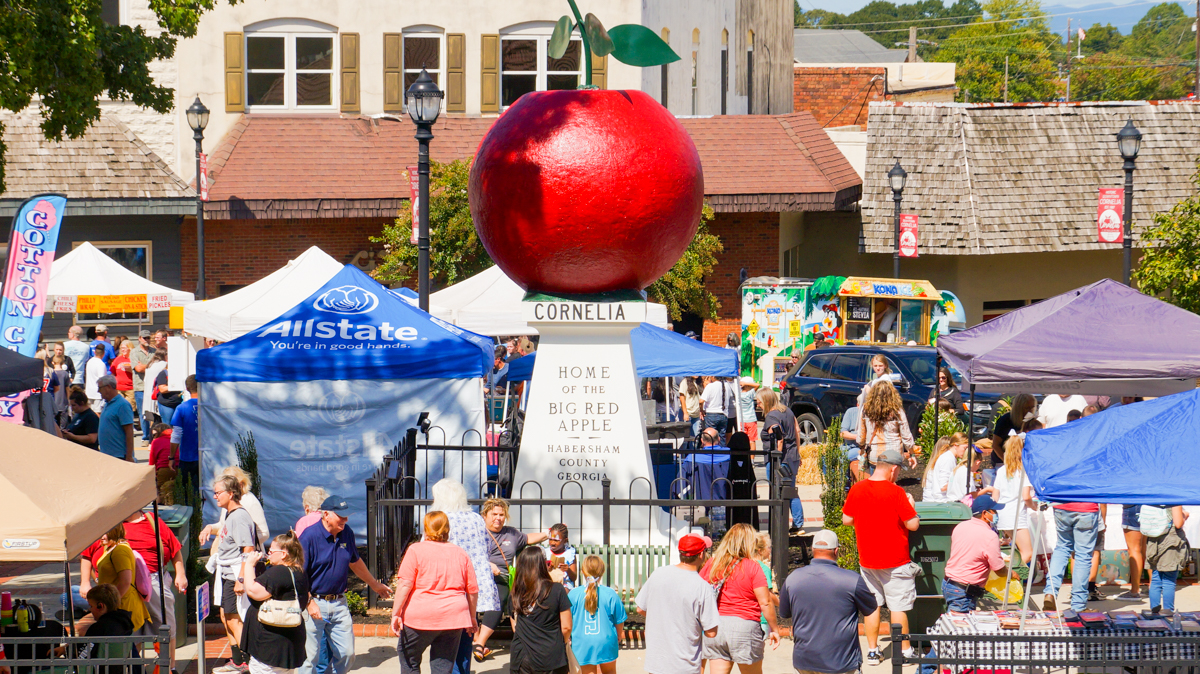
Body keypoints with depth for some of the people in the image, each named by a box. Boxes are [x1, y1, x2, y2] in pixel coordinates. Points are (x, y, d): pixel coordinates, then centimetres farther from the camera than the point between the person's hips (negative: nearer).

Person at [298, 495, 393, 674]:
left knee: (347, 653, 7)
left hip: (339, 603, 6)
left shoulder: (347, 533, 6)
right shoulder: (309, 536, -14)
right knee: (310, 657, -3)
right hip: (314, 602, -6)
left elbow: (355, 562, 25)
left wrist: (375, 585, 36)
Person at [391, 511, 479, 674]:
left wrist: (396, 614, -8)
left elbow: (404, 585, -12)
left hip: (421, 617, -4)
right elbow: (473, 591, 11)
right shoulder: (460, 554, 9)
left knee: (408, 659, 16)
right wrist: (472, 618, 23)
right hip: (453, 618, 4)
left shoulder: (416, 550, -4)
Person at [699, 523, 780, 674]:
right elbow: (765, 602, -8)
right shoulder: (752, 567, -6)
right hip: (744, 626, -3)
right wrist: (774, 629, 2)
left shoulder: (711, 564, 5)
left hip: (714, 627, 3)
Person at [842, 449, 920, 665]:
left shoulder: (856, 489, -3)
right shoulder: (895, 492, -16)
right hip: (894, 560, -4)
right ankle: (904, 651, 11)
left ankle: (872, 651, 14)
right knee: (898, 606, 4)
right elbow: (913, 524, -14)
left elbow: (846, 519, 6)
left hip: (867, 559, 4)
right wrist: (910, 505, 4)